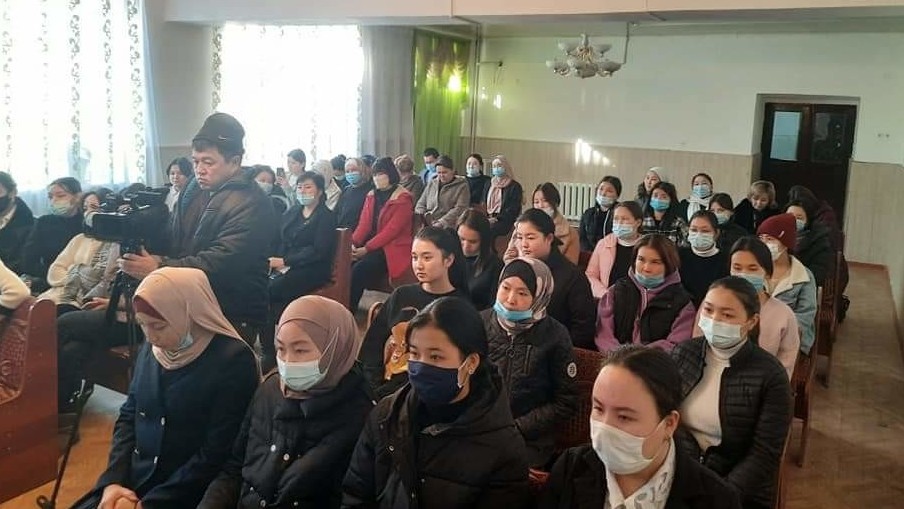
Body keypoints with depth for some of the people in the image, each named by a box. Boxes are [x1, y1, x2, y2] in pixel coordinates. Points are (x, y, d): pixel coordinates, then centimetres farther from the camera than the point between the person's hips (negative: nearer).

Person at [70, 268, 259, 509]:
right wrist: (113, 481, -2)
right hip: (133, 481, 6)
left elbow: (216, 454, -16)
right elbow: (128, 416, 12)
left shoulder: (233, 360, -16)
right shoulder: (151, 349, 4)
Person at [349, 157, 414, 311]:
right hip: (371, 245, 6)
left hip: (393, 248, -6)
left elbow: (392, 230, -16)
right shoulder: (371, 196, 14)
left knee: (359, 269, -27)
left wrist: (367, 248, -19)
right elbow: (364, 223, 7)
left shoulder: (403, 198, -9)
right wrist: (353, 244, -11)